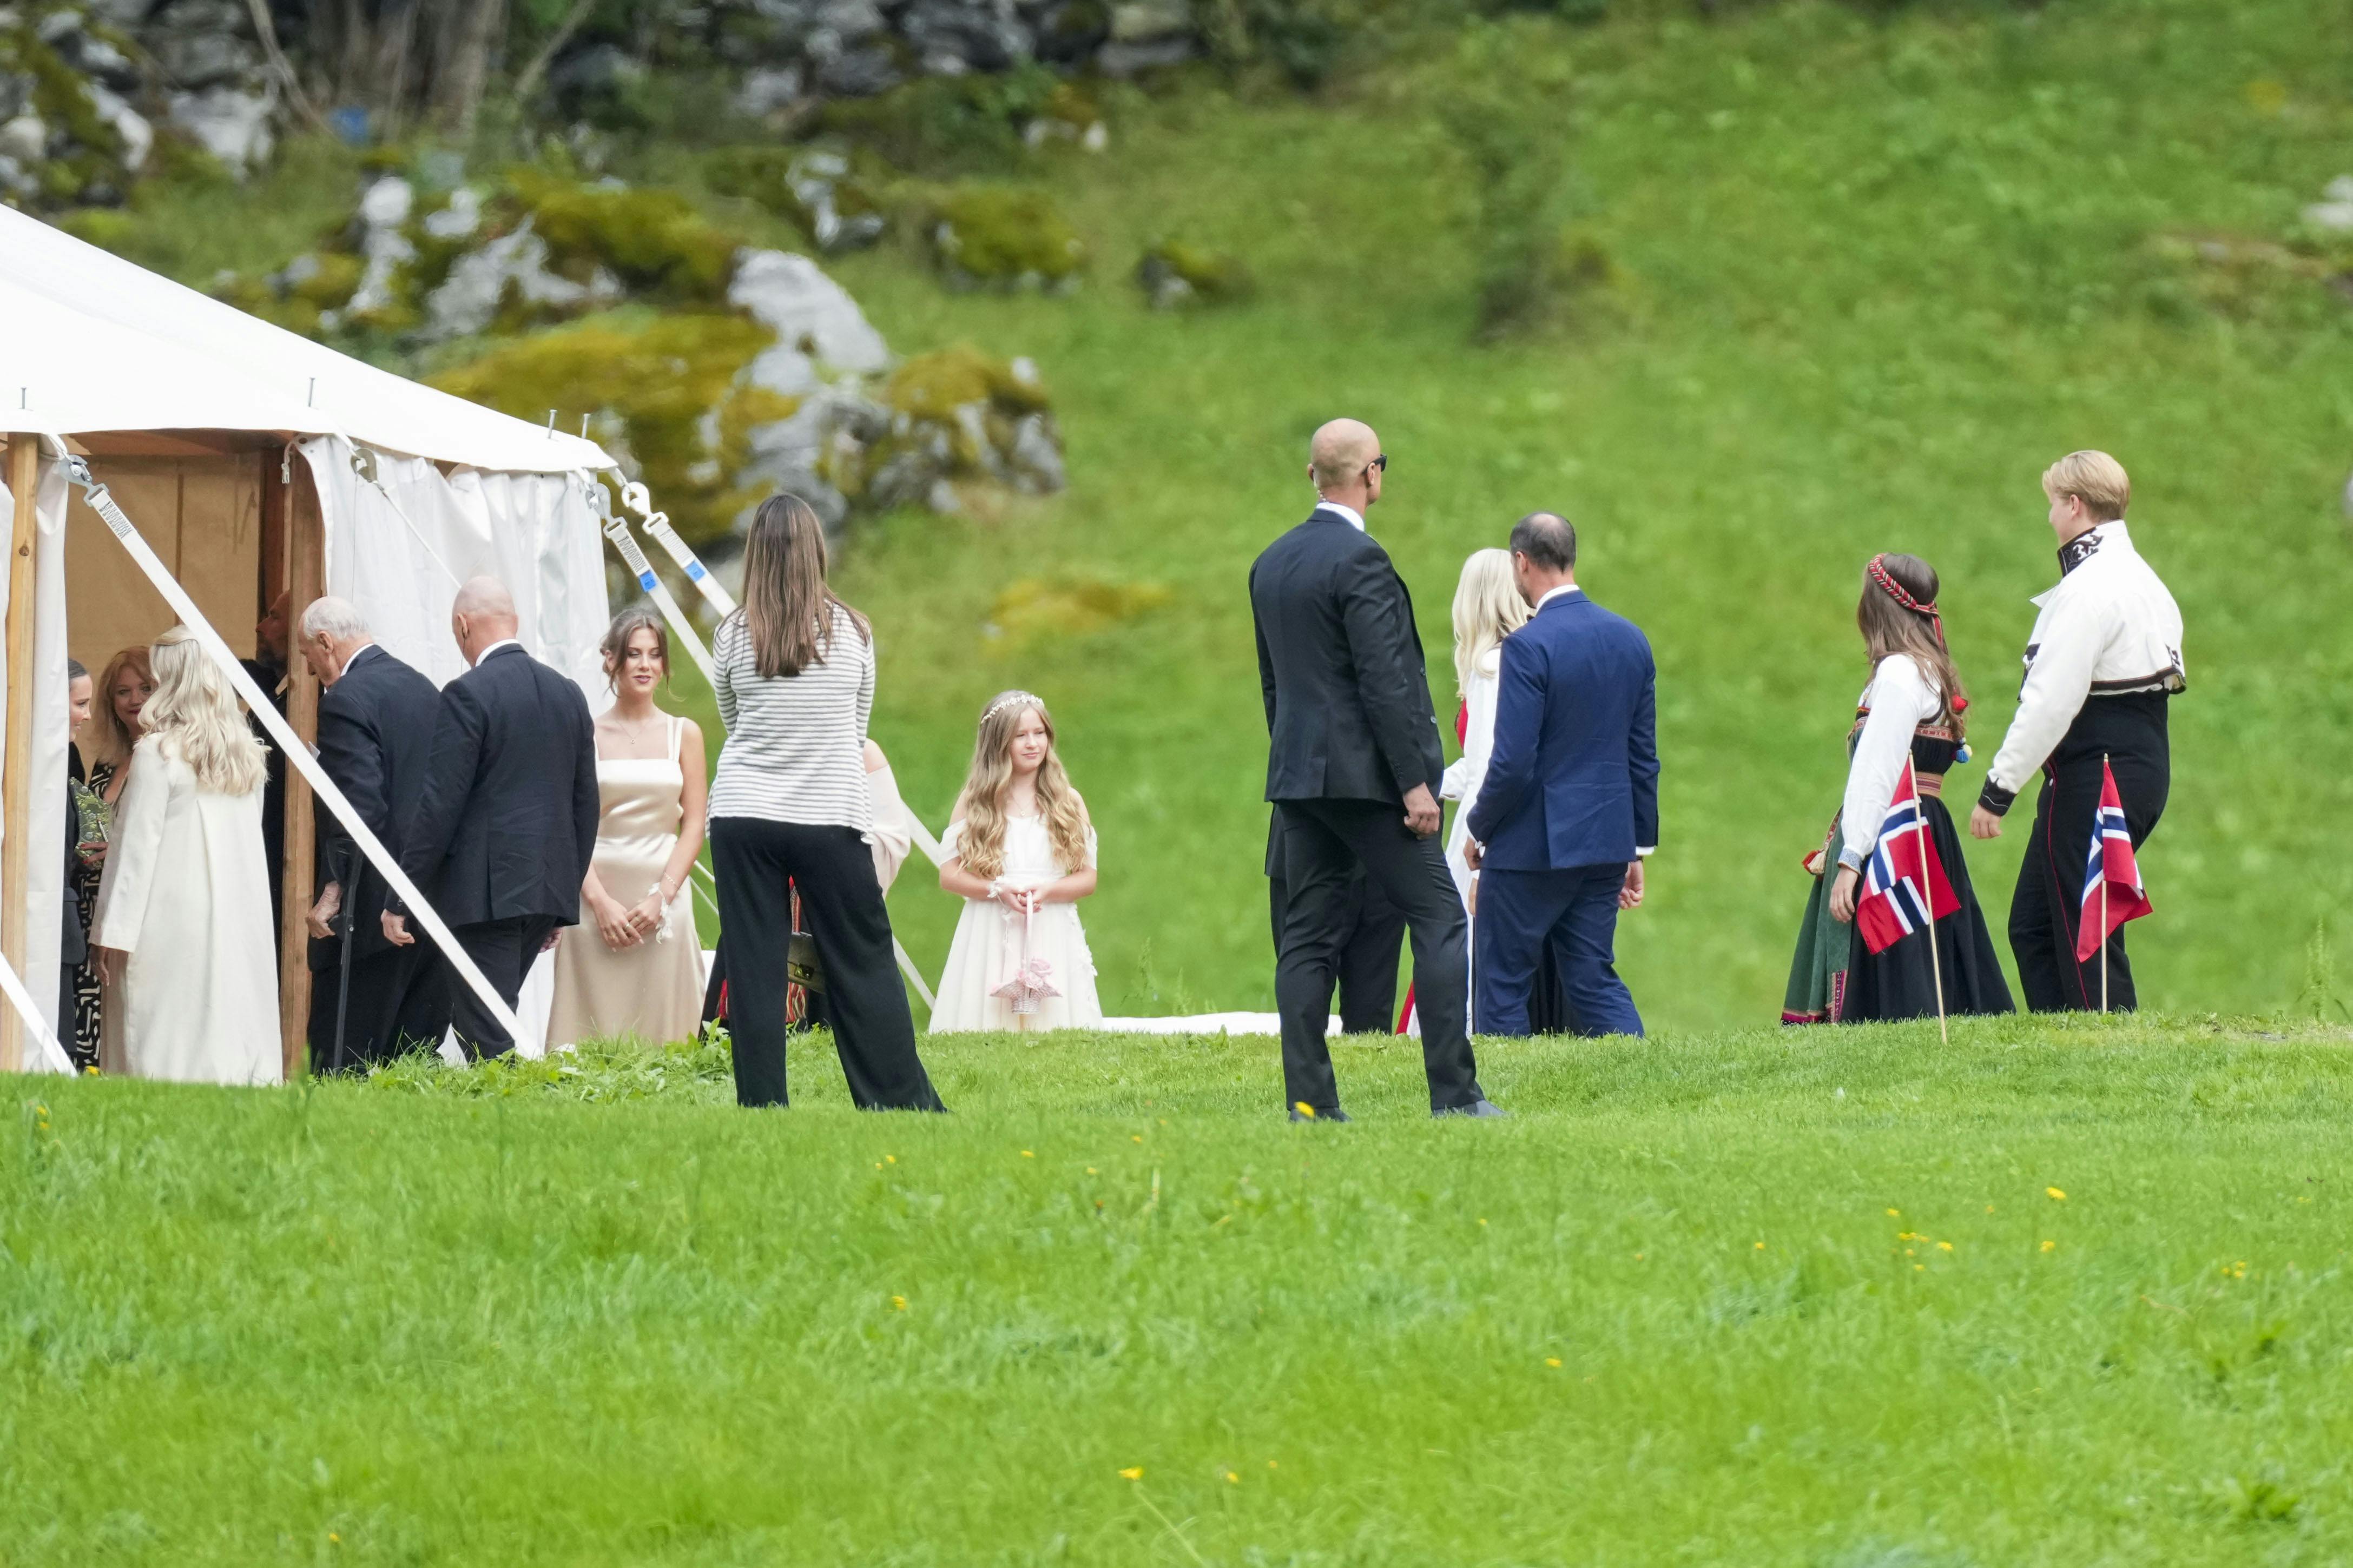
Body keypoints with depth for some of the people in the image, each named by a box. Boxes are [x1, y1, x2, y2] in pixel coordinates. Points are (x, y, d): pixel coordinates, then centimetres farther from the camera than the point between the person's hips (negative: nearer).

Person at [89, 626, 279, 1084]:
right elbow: (248, 837, 12)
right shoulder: (246, 753, 8)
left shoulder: (160, 753, -10)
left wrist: (114, 928, -5)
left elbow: (138, 845, -9)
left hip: (172, 914, -6)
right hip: (242, 914, 6)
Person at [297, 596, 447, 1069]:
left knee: (346, 1064, -5)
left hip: (372, 906, -8)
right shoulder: (424, 689, 14)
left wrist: (335, 888, -16)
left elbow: (359, 807, -20)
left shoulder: (346, 701, -12)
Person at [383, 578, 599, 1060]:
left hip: (482, 892, -7)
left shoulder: (468, 695, -11)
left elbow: (440, 804, -13)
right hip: (547, 890, 7)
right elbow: (586, 804, 16)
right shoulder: (569, 695, 11)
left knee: (487, 1037, -5)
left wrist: (399, 901, -8)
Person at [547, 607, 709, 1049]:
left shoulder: (684, 734, 9)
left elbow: (694, 826, 5)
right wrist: (600, 901, -11)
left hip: (664, 895, 1)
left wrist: (660, 897, -8)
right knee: (595, 1032, -4)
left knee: (663, 1019, -2)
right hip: (598, 893, -1)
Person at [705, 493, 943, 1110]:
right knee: (864, 965, 6)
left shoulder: (733, 636, -2)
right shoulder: (852, 632, -1)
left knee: (753, 971, 3)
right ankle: (904, 1104, 7)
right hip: (831, 818, 0)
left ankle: (762, 1106, 1)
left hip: (744, 815, 0)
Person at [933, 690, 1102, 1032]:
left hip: (1052, 936, 1)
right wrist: (998, 890, -13)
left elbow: (1088, 877, 6)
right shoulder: (974, 802, 5)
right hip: (990, 936, -1)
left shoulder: (1067, 802, 8)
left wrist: (1046, 891, -12)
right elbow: (949, 876, 2)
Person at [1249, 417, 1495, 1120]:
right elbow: (1384, 681, -18)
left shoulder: (1271, 563, 11)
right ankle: (1454, 1093, -5)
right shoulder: (1360, 561, -15)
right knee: (1440, 920, -1)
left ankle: (1309, 1101, 2)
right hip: (1364, 773, -8)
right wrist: (1415, 783, -15)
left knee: (1309, 935, 6)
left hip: (1299, 773, 8)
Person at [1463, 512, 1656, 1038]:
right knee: (1595, 980, 10)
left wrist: (1479, 831, -2)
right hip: (1606, 843, 6)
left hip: (1532, 844, -6)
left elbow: (1513, 763, -18)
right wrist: (1638, 848, 18)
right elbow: (1644, 756, 11)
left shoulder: (1528, 646, -16)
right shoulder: (1630, 639, 5)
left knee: (1503, 982, 5)